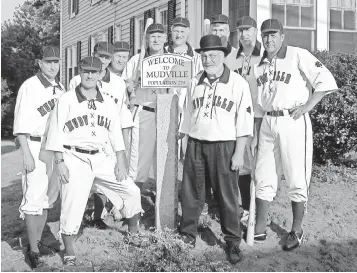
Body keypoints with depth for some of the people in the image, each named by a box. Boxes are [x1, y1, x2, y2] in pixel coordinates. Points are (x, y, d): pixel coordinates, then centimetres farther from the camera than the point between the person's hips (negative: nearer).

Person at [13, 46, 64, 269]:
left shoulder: (60, 88, 11)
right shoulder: (30, 87, -10)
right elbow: (21, 123, -12)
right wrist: (26, 154, -17)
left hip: (57, 148, 7)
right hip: (36, 147, -7)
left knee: (48, 196, 13)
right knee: (34, 198, -4)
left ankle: (38, 242, 25)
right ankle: (33, 250, 4)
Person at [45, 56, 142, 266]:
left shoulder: (109, 103, 9)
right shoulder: (67, 100, -2)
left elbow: (116, 135, 10)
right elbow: (57, 134, -4)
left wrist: (121, 162, 3)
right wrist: (60, 162, -10)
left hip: (102, 158, 4)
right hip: (75, 159, -4)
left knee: (131, 191, 5)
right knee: (73, 203, -9)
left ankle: (134, 233, 27)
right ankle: (69, 252, 7)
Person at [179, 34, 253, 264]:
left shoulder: (238, 83, -4)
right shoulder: (196, 83, 10)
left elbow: (245, 120, -6)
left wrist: (239, 153, -9)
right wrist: (185, 143, 13)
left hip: (224, 146, -4)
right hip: (195, 145, 4)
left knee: (227, 196, 1)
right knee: (191, 193, 10)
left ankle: (233, 241, 14)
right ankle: (187, 234, 25)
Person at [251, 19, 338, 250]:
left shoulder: (298, 55, -5)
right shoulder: (260, 64, 12)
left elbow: (327, 81, -8)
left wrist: (306, 107, -12)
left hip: (293, 121, -5)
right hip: (268, 123, 6)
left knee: (297, 179, 3)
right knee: (264, 179, 9)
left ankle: (297, 231, 17)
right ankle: (259, 230, 19)